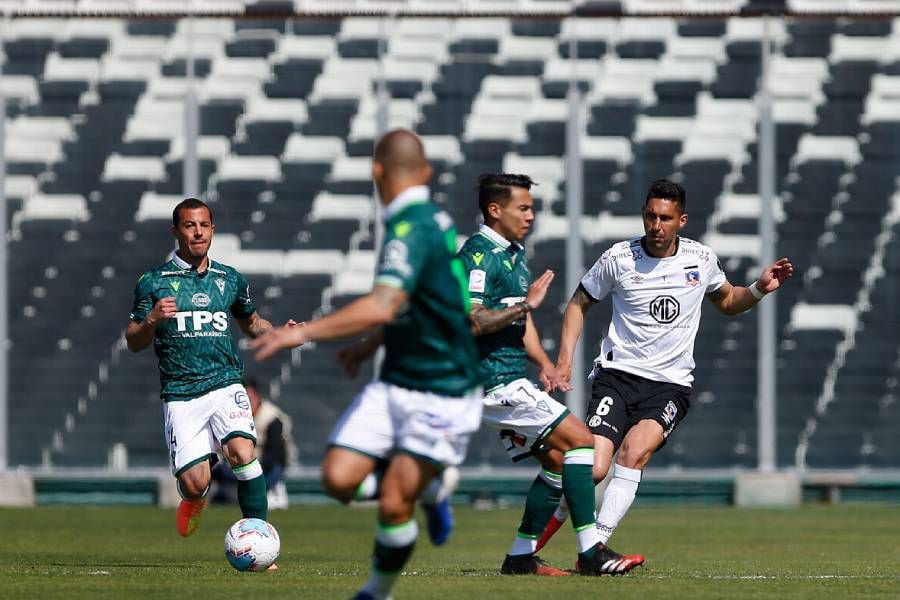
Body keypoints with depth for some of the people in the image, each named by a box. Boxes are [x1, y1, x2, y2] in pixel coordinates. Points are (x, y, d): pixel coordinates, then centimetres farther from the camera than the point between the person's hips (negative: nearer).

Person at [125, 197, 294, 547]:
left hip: (225, 384, 1)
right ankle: (194, 498, 29)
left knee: (243, 453, -27)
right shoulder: (153, 282, 4)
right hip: (180, 395, -1)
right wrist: (152, 319, -15)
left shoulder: (230, 280, 12)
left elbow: (251, 323, 28)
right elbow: (134, 343, 6)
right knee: (195, 483, -11)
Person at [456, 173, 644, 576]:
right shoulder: (479, 255, -13)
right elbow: (470, 321, -23)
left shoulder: (513, 255, 18)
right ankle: (590, 552, -16)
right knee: (579, 439, -14)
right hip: (494, 380, -10)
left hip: (509, 380, 10)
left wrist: (543, 363, 11)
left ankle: (521, 557, 12)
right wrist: (526, 304, -19)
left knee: (556, 459, 8)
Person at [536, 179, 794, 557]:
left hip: (670, 384, 1)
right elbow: (579, 304, 13)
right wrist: (565, 358, 1)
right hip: (618, 374, -1)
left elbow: (727, 301, 25)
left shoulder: (701, 259, 5)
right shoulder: (618, 259, -1)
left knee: (634, 451, -28)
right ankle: (554, 514, 15)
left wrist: (760, 289, 5)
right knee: (593, 468, -17)